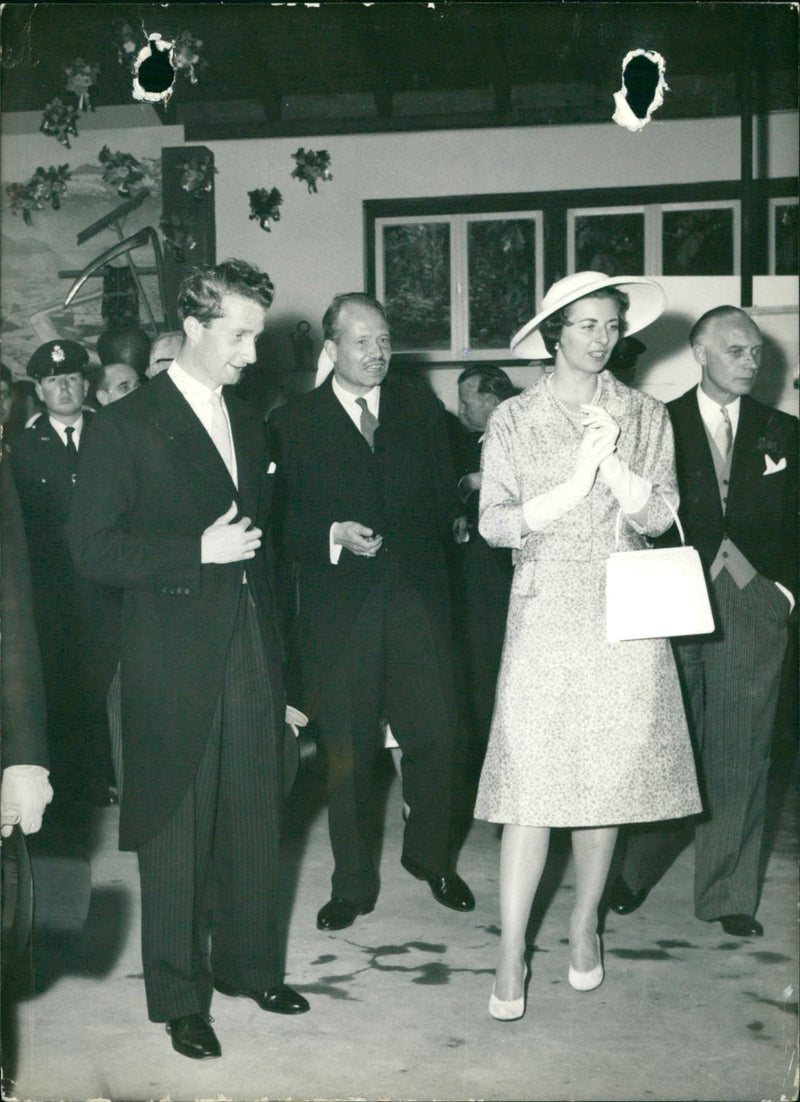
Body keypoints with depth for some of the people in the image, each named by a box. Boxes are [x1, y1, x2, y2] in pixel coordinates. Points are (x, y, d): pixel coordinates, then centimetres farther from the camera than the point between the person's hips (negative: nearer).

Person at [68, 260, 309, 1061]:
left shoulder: (248, 425, 14)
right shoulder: (126, 425, -6)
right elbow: (93, 550, -11)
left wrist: (276, 657, 15)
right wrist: (198, 552, -17)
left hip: (250, 652, 6)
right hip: (173, 659, -5)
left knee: (254, 820, 12)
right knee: (176, 832, 4)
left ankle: (247, 964, 31)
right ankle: (178, 998, 19)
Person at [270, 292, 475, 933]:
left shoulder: (422, 410, 11)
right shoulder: (294, 422, 3)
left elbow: (444, 502, 8)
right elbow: (283, 520, 1)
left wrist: (387, 536, -7)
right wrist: (334, 536, -17)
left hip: (417, 598, 2)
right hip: (339, 609, -2)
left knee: (435, 736, 4)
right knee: (347, 753, 4)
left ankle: (431, 857, 28)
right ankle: (353, 884, 20)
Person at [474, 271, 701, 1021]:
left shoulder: (646, 417, 8)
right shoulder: (515, 420, 4)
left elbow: (658, 515, -1)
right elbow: (496, 524, -4)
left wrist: (610, 457, -15)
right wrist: (575, 482, -14)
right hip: (545, 617, -2)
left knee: (608, 780, 6)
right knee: (531, 784, -6)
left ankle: (584, 925, 25)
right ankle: (511, 956, 2)